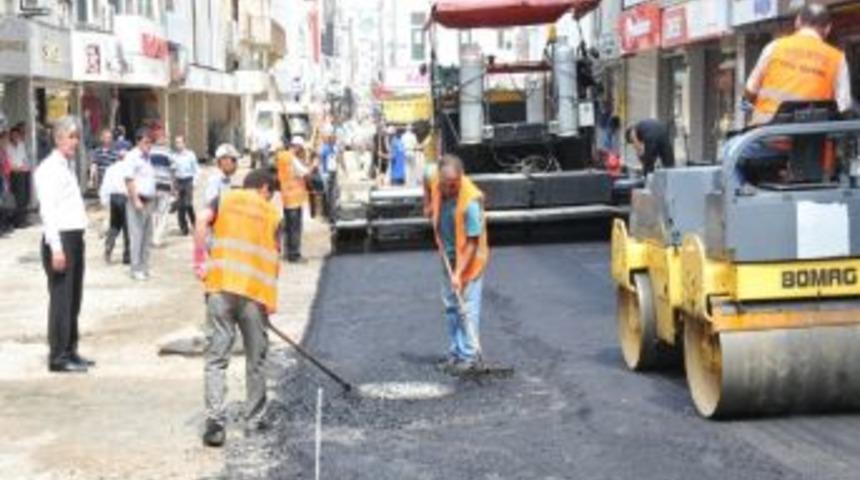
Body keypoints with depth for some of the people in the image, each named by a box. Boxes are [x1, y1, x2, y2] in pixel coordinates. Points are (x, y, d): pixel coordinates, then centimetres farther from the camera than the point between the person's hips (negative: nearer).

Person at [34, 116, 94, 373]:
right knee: (61, 299, -6)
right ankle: (58, 357, -1)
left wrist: (74, 241, 16)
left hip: (75, 238, 9)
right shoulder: (49, 168, -11)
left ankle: (70, 351, 22)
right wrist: (56, 247, -22)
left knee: (74, 299, 13)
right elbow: (47, 210, -17)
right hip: (60, 238, -9)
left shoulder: (69, 165, 17)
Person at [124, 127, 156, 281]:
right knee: (137, 236, -7)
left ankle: (144, 267, 16)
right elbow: (129, 180, -15)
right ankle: (136, 270, -4)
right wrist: (136, 200, -20)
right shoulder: (132, 157, -9)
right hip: (138, 201, -8)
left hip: (148, 201, 8)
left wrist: (152, 199, 17)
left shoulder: (147, 157, 17)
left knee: (147, 236, 10)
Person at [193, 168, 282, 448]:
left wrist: (200, 259, -2)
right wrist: (271, 301, 15)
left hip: (220, 285, 0)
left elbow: (202, 221, -6)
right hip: (256, 291, 0)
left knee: (216, 357, -1)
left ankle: (215, 421, -13)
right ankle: (255, 419, 23)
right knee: (255, 358, 14)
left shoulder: (225, 199, 15)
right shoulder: (272, 213, 16)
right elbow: (274, 258, 11)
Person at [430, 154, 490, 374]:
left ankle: (470, 356, 4)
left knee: (467, 307, -5)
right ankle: (455, 353, 24)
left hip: (469, 259, -7)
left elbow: (472, 243, -25)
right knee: (451, 306, 13)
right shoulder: (437, 187, -9)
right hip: (449, 257, 7)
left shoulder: (470, 202, -29)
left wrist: (459, 273, -27)